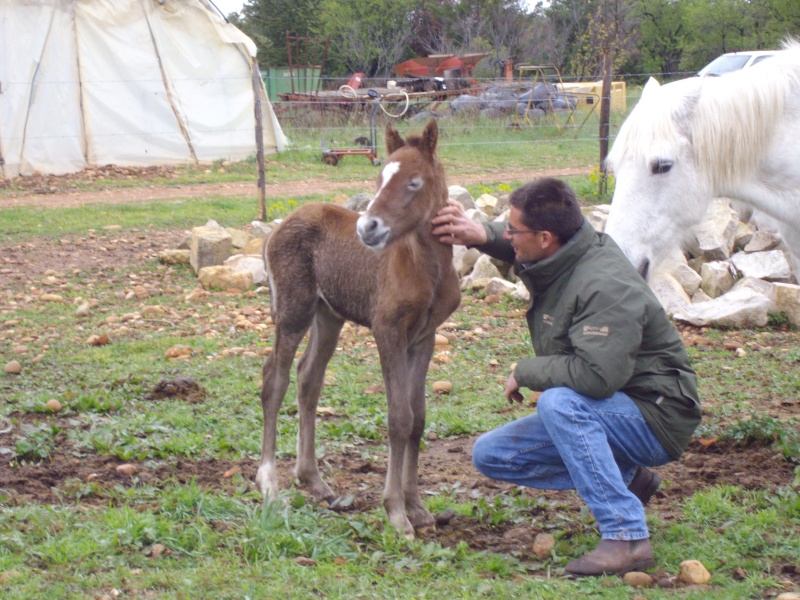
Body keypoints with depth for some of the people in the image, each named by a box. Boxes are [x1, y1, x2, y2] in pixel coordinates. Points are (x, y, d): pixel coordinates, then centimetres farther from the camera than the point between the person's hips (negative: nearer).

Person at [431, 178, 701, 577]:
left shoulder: (606, 287, -27)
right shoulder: (559, 256, 0)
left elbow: (597, 374, -39)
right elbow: (515, 249, 24)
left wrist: (525, 371, -22)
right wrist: (482, 235, 0)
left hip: (656, 419, -9)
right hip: (597, 413, 9)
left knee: (559, 402, -37)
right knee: (490, 454, 4)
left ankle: (627, 537, -33)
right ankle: (624, 478, 10)